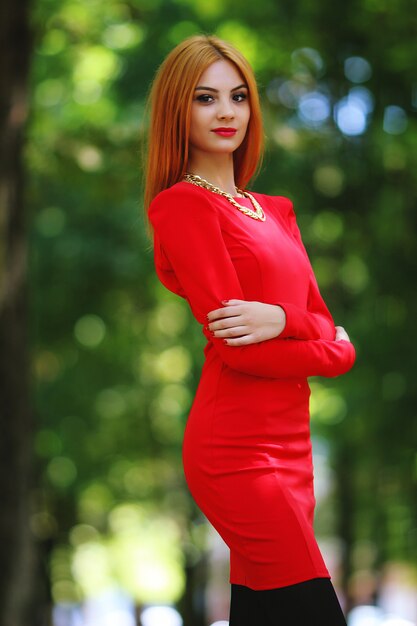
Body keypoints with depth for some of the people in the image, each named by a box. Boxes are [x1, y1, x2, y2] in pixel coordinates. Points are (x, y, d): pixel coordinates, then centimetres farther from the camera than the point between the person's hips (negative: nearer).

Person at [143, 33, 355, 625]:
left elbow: (322, 321, 10)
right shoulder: (181, 204, -6)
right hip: (238, 450, -8)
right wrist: (334, 350, 0)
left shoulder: (276, 211, 19)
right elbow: (236, 348, -13)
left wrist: (280, 319, -12)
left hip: (288, 445, 8)